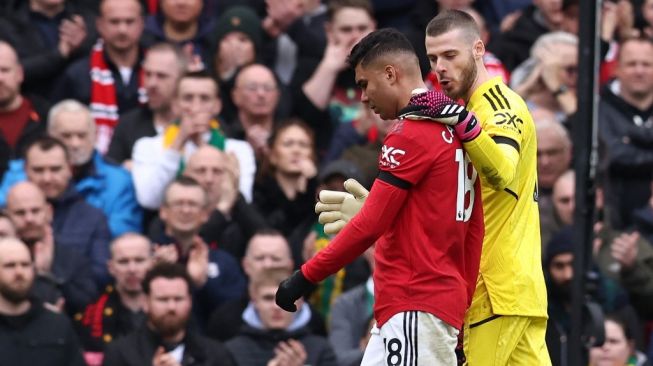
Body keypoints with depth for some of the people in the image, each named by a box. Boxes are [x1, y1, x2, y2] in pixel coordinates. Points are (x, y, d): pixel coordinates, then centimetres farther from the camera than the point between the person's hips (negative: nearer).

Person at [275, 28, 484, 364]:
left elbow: (370, 225, -15)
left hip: (416, 307, -10)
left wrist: (305, 278, -9)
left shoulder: (412, 134, -11)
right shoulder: (453, 129, 16)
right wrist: (462, 310, 19)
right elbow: (473, 231, 16)